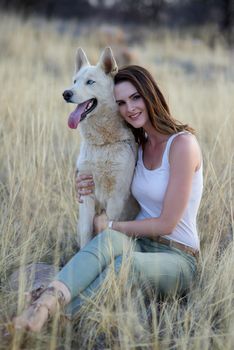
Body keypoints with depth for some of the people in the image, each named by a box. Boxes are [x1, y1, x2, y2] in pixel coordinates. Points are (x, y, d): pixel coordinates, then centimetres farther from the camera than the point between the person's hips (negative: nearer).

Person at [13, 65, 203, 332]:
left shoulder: (182, 143, -11)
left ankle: (56, 319, -44)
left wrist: (111, 226, -7)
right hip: (140, 244, 5)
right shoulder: (138, 147, 13)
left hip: (177, 258, -5)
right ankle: (44, 304, -52)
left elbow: (167, 223, -13)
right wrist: (91, 193, 0)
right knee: (108, 240, -32)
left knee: (126, 264, -39)